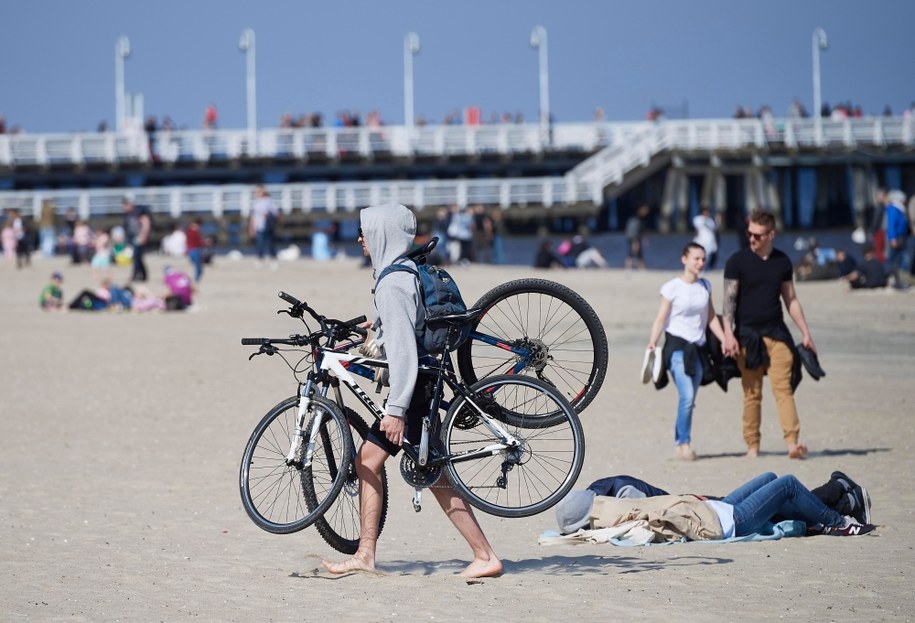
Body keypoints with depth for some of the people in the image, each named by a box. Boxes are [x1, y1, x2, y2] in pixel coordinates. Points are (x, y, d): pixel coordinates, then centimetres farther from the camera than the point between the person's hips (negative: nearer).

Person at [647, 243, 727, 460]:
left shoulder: (705, 286, 10)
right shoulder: (672, 287, -6)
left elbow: (711, 318, 15)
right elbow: (661, 319, -8)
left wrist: (725, 341, 7)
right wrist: (653, 342, -20)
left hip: (697, 348, 5)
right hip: (677, 346, -5)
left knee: (689, 400, 4)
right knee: (687, 396, -17)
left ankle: (680, 445, 9)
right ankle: (684, 443, -10)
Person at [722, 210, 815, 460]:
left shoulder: (782, 262, 9)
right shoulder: (737, 261, -1)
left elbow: (791, 299, 16)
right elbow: (729, 299, -4)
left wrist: (806, 333, 14)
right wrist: (728, 333, -15)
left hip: (776, 333, 2)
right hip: (747, 335, -2)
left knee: (783, 388, -11)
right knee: (752, 394, 1)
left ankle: (793, 443, -20)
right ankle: (752, 446, 7)